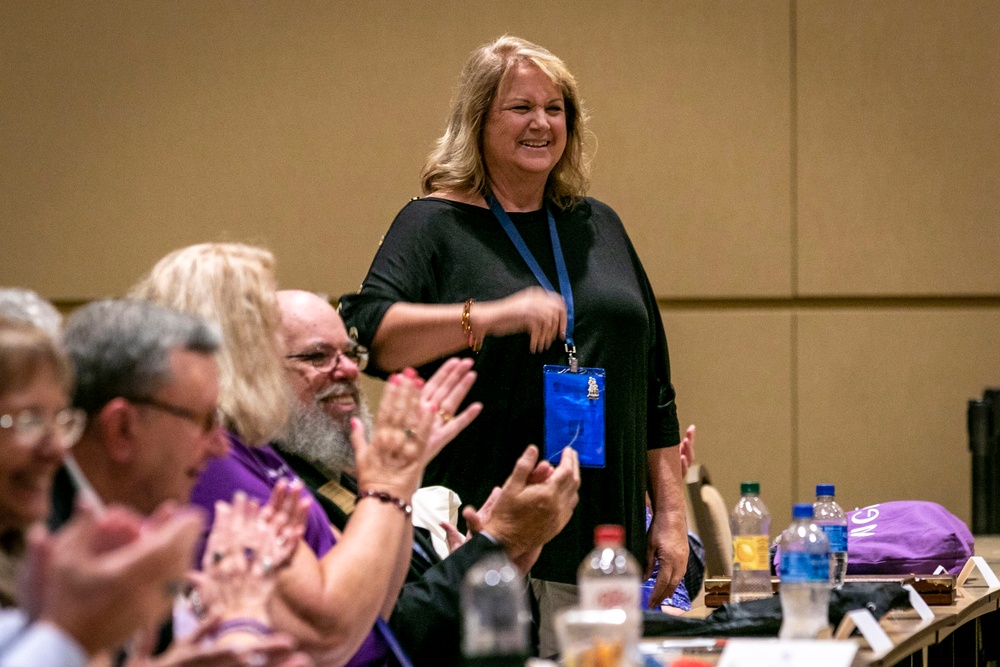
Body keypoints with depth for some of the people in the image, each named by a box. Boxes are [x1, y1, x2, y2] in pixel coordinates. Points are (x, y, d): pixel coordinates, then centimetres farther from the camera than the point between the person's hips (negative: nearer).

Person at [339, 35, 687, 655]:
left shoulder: (598, 226, 16)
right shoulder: (436, 224, 1)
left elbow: (655, 384, 18)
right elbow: (367, 331, -16)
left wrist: (671, 512, 12)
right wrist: (488, 316, -27)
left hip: (606, 535, 5)